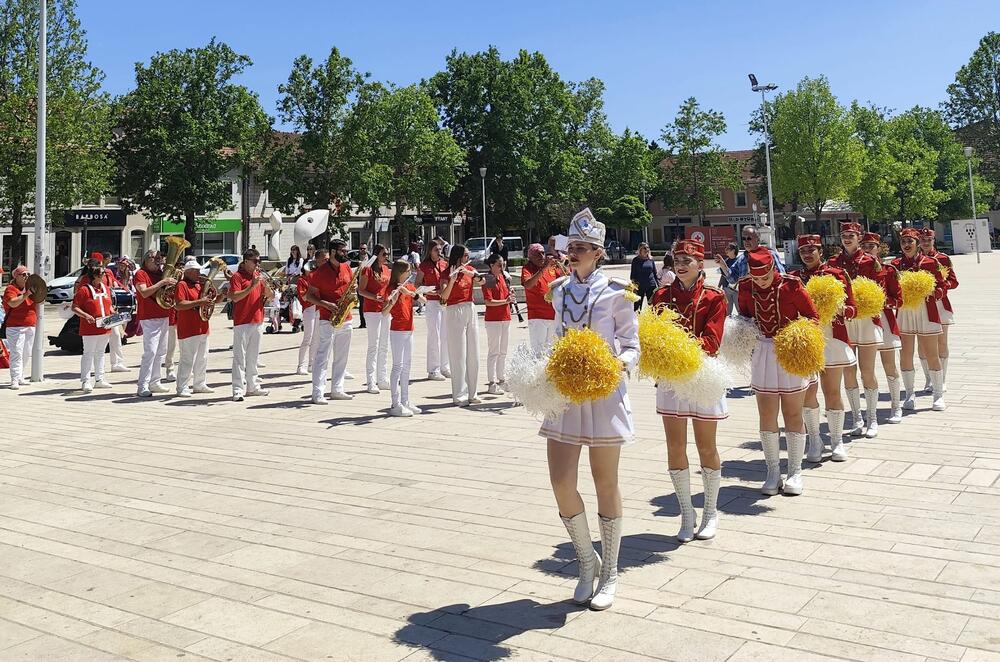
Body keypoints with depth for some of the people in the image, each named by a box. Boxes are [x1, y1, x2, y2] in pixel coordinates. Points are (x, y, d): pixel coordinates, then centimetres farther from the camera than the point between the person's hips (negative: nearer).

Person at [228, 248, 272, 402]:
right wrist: (252, 286, -24)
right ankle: (238, 390, -5)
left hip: (258, 321, 6)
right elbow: (235, 297, -19)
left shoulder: (259, 276, 12)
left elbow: (271, 297, 9)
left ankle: (253, 386, 22)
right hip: (242, 323, -6)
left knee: (253, 356, 14)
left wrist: (265, 284, -9)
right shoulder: (237, 276, -6)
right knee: (240, 357, -5)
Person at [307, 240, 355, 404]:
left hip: (345, 318, 7)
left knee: (342, 356, 12)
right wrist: (327, 304, -20)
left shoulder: (346, 267, 8)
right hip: (327, 319, -7)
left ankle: (337, 390, 22)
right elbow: (309, 295, -7)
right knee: (323, 356, -9)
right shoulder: (321, 271, -9)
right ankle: (318, 394, -9)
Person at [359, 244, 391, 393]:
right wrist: (375, 297, -24)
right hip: (372, 310, -8)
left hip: (385, 310, 8)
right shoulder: (368, 269, -9)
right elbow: (360, 290, -11)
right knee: (373, 346, -6)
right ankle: (371, 382, -2)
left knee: (384, 346, 12)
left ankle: (383, 380, 20)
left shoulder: (386, 269, 13)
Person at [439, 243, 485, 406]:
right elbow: (444, 296, -22)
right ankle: (459, 395, 0)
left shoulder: (469, 269, 10)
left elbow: (482, 281, -7)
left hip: (471, 311, 6)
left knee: (473, 355, 9)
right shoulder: (447, 274, -7)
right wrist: (452, 280, -35)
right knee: (459, 356, -5)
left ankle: (472, 393, 18)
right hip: (455, 313, -6)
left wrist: (470, 273, -22)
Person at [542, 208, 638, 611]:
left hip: (603, 393, -4)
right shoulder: (560, 290, 8)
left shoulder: (615, 292, -6)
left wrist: (621, 365, -22)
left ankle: (609, 573, 23)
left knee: (605, 485, 6)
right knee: (561, 483, -2)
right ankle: (587, 562, 22)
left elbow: (632, 345, -3)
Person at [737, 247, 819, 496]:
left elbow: (812, 317, -6)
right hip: (763, 351, 3)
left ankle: (795, 471, 18)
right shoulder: (746, 287, -5)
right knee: (767, 415, 4)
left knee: (793, 414, 6)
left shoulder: (791, 285, -15)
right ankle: (773, 472, 16)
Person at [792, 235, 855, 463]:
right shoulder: (793, 278, 5)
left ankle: (837, 441, 16)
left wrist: (840, 311, -19)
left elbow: (852, 309, 1)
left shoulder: (837, 275, 2)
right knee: (808, 391, 1)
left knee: (832, 392, 4)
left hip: (832, 339, -1)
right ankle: (814, 440, 15)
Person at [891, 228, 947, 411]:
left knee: (931, 354, 2)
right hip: (903, 313, 2)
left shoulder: (930, 262, -1)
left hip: (926, 312, -2)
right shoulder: (896, 264, 5)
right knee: (905, 355, 4)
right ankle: (910, 394, 16)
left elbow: (942, 286, 3)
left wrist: (931, 292, -16)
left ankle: (938, 394, 13)